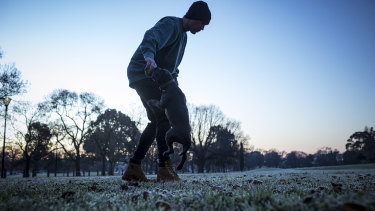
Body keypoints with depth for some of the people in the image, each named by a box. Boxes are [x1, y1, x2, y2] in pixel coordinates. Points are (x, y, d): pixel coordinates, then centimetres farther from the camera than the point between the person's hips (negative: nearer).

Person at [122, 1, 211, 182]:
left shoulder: (183, 36, 18)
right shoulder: (170, 24, -13)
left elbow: (172, 66, 22)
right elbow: (150, 38, -35)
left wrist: (173, 83, 5)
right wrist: (150, 58, -55)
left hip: (155, 78, 10)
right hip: (142, 73, -10)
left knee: (157, 122, 7)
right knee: (163, 117, -19)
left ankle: (133, 167, 10)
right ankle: (164, 168, -19)